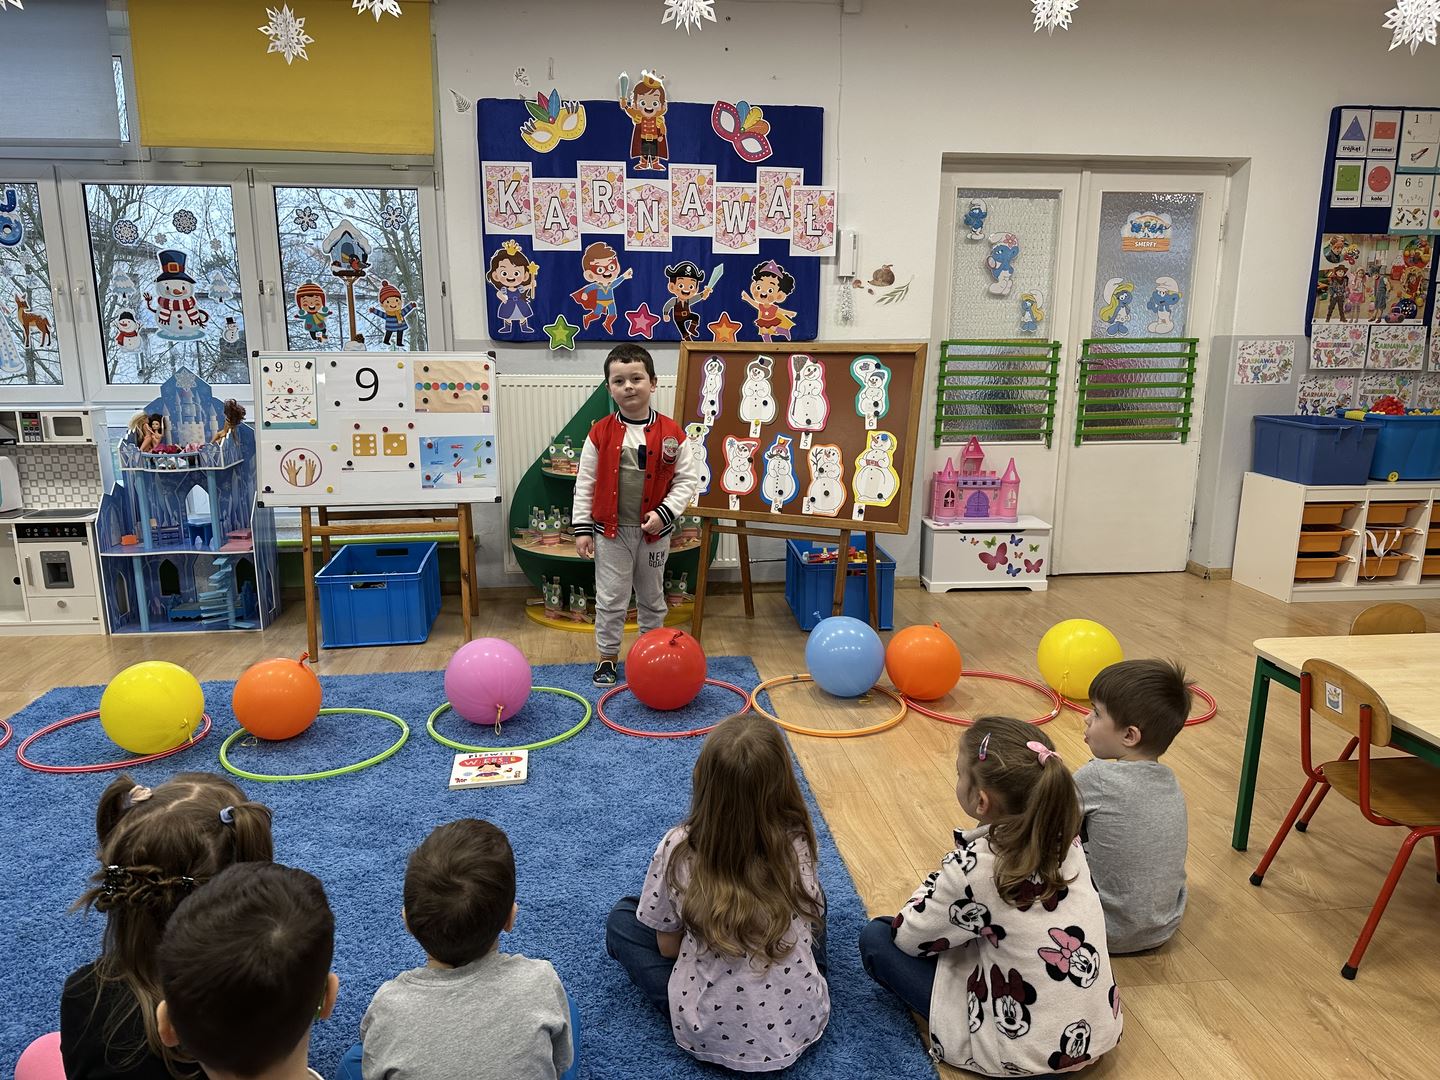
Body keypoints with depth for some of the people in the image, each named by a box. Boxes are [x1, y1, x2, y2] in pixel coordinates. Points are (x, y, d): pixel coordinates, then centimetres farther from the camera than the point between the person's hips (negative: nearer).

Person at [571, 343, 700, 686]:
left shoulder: (671, 433, -8)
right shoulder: (600, 433, -6)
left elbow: (688, 479, -4)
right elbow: (585, 484, -2)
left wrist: (664, 513, -16)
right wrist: (582, 529, -3)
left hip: (653, 532, 1)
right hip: (610, 531, 0)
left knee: (652, 598, 17)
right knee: (610, 599, 8)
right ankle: (607, 656, 24)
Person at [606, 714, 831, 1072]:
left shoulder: (678, 848, -20)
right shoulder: (798, 841, -16)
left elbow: (668, 946, -6)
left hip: (712, 1037, -3)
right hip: (802, 1024, 3)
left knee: (622, 918, 15)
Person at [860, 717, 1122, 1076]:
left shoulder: (973, 867, -25)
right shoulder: (1063, 837, -7)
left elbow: (907, 936, -9)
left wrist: (935, 887, 6)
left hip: (1024, 1053, -7)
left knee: (876, 938, 2)